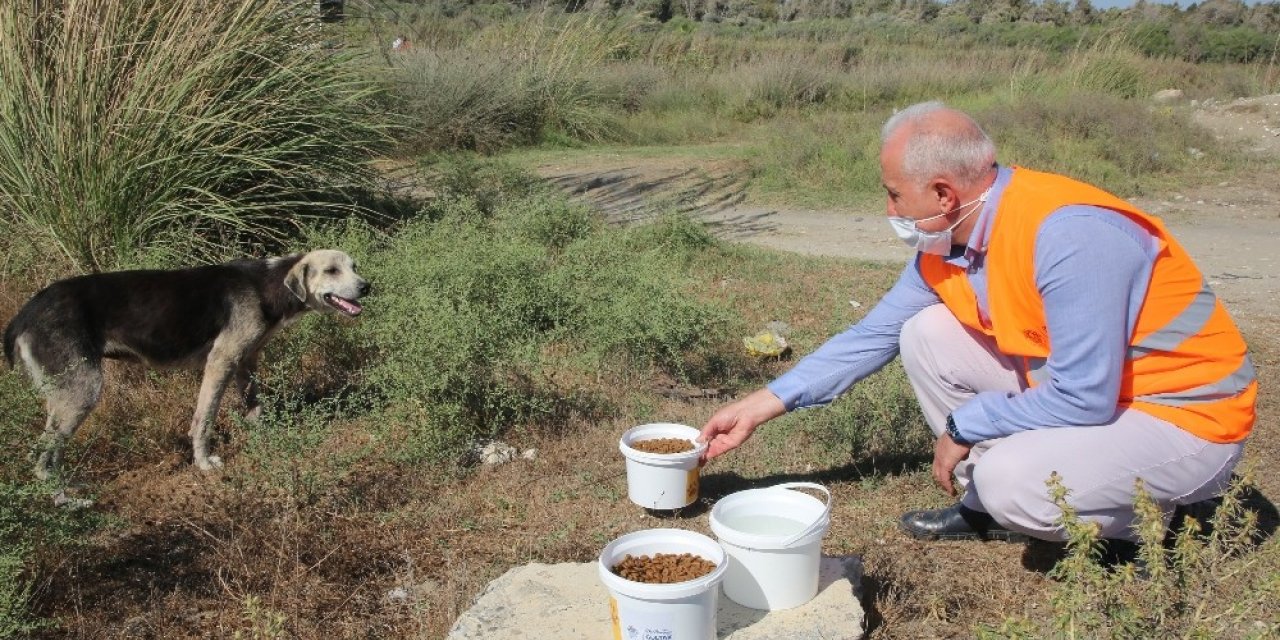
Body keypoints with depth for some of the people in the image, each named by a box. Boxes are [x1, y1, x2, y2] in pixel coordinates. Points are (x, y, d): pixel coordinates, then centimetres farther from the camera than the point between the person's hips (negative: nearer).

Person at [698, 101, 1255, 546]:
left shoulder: (1066, 234, -31)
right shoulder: (944, 245, -5)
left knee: (1010, 479, -30)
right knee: (926, 334, -4)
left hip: (1188, 415, -8)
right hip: (1076, 384, 8)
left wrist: (967, 425, -15)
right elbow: (872, 336, 3)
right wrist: (762, 406, 2)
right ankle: (992, 508, 8)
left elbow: (1083, 398, -30)